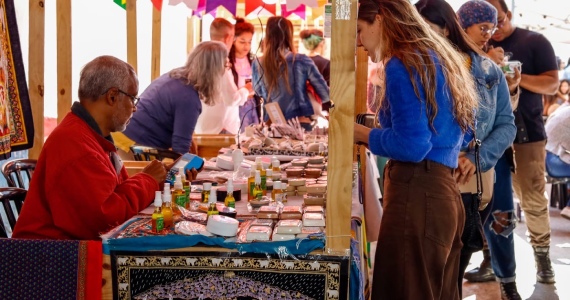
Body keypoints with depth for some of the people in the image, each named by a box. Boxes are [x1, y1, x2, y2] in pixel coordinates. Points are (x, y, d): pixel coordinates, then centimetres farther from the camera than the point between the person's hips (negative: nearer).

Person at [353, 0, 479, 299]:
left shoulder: (402, 65, -11)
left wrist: (362, 134, -2)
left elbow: (412, 145, -18)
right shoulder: (441, 58, 16)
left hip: (416, 194, -10)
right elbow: (465, 128, 24)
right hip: (445, 192, 10)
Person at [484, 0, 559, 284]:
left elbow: (552, 83, -5)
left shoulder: (535, 42, 0)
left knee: (533, 199, -1)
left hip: (525, 134, -3)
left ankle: (542, 256, 10)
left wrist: (517, 77, -18)